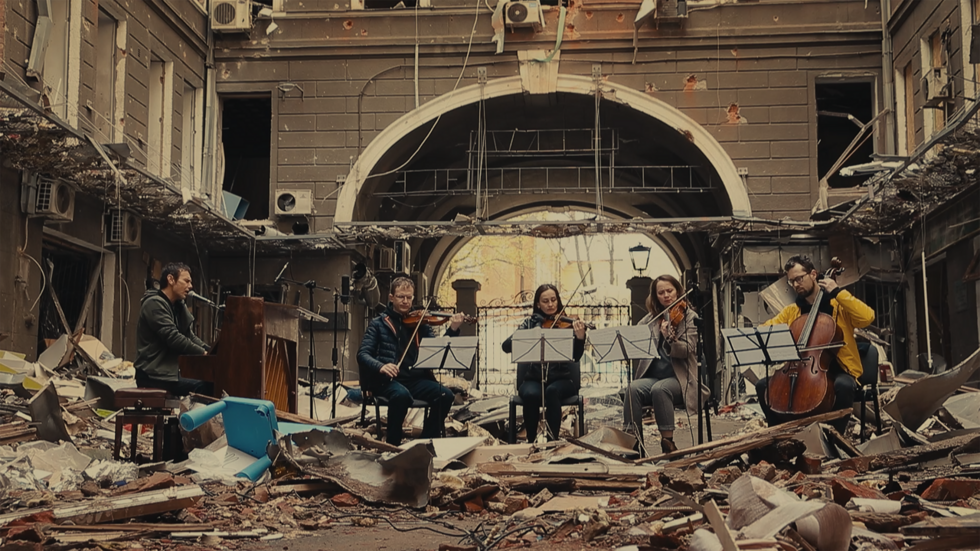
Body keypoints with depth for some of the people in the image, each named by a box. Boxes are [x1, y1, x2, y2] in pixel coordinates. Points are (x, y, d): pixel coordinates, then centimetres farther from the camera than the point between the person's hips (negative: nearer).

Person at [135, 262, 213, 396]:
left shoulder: (177, 305, 17)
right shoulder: (155, 304, -13)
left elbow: (189, 336, 13)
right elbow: (173, 338, -21)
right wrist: (203, 353, -17)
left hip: (170, 371, 9)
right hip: (154, 375, -9)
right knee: (205, 386, -24)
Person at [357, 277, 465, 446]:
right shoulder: (379, 323, 9)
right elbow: (363, 354, -2)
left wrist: (453, 330, -11)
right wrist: (380, 366, -23)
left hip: (416, 379, 3)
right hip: (388, 380, -3)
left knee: (446, 395, -22)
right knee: (402, 395, -37)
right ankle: (392, 444, -16)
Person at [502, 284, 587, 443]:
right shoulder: (530, 323, 6)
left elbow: (575, 357, -10)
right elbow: (506, 346, -6)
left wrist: (580, 337, -30)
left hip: (561, 379, -1)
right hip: (534, 379, 1)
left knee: (552, 391, -36)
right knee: (531, 394, -33)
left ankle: (553, 440, -27)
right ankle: (531, 441, -15)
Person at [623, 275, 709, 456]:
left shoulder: (689, 317, 1)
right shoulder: (651, 319, 15)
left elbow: (686, 350, -12)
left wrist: (669, 338, -32)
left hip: (679, 378, -4)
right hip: (652, 376, 4)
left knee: (660, 389, -36)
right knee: (634, 388, -28)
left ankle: (668, 442, -29)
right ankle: (632, 440, -28)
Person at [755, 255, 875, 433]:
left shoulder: (838, 304, -3)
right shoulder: (791, 311, 10)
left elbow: (868, 317, -20)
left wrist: (838, 292, -19)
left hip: (837, 370, -4)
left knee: (843, 386, -38)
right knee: (763, 385, -13)